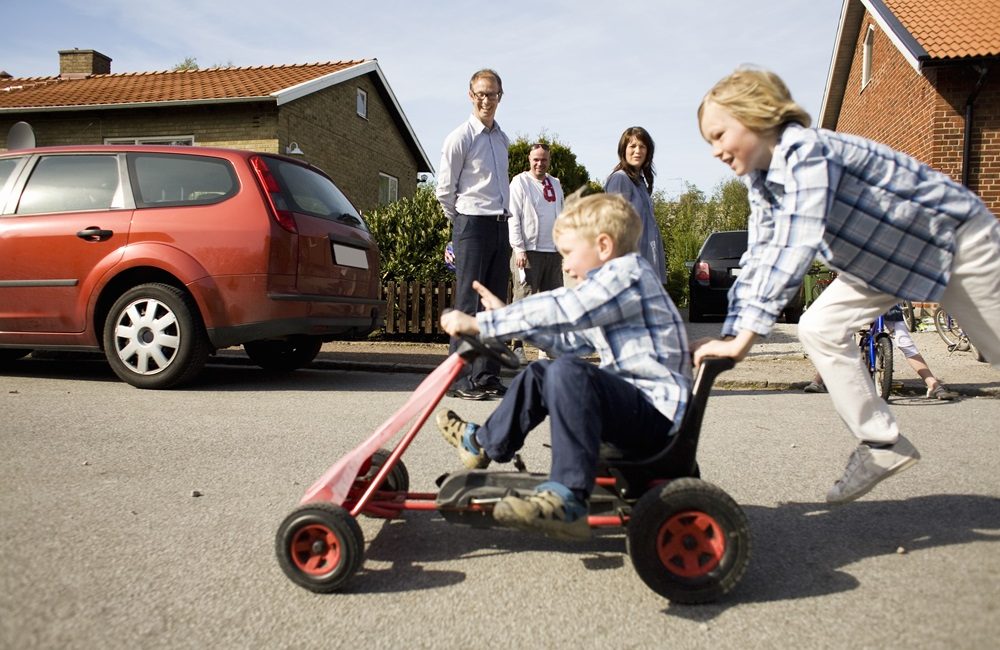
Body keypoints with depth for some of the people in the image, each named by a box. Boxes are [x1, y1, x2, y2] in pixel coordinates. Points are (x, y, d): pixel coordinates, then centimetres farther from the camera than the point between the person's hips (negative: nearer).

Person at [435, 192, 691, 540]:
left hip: (656, 410, -11)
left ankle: (567, 501, -37)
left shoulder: (626, 273, -14)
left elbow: (556, 310, -23)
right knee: (539, 374, 16)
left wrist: (480, 324, -19)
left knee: (568, 372, -34)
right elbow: (568, 341, 25)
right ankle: (483, 443, 28)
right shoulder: (611, 282, 18)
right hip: (628, 396, 11)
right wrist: (506, 316, 21)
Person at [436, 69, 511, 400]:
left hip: (500, 225, 7)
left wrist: (499, 216, 17)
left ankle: (487, 376, 14)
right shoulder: (460, 138, -6)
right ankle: (460, 379, -2)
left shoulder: (502, 139, 15)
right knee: (469, 303, -7)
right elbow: (444, 190, -2)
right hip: (472, 225, -7)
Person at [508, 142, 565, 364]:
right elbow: (513, 217, -4)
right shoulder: (520, 182, 2)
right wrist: (519, 248, -12)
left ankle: (545, 348, 12)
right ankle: (518, 347, -1)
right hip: (529, 250, -5)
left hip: (553, 251, 6)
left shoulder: (555, 184, 18)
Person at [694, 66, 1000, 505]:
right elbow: (758, 260, -7)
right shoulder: (761, 179, -6)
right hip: (886, 253, 7)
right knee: (819, 329, -6)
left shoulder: (807, 151, -33)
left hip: (955, 237, -7)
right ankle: (881, 445, 3)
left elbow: (794, 248, -44)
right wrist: (730, 337, -15)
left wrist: (744, 338, -47)